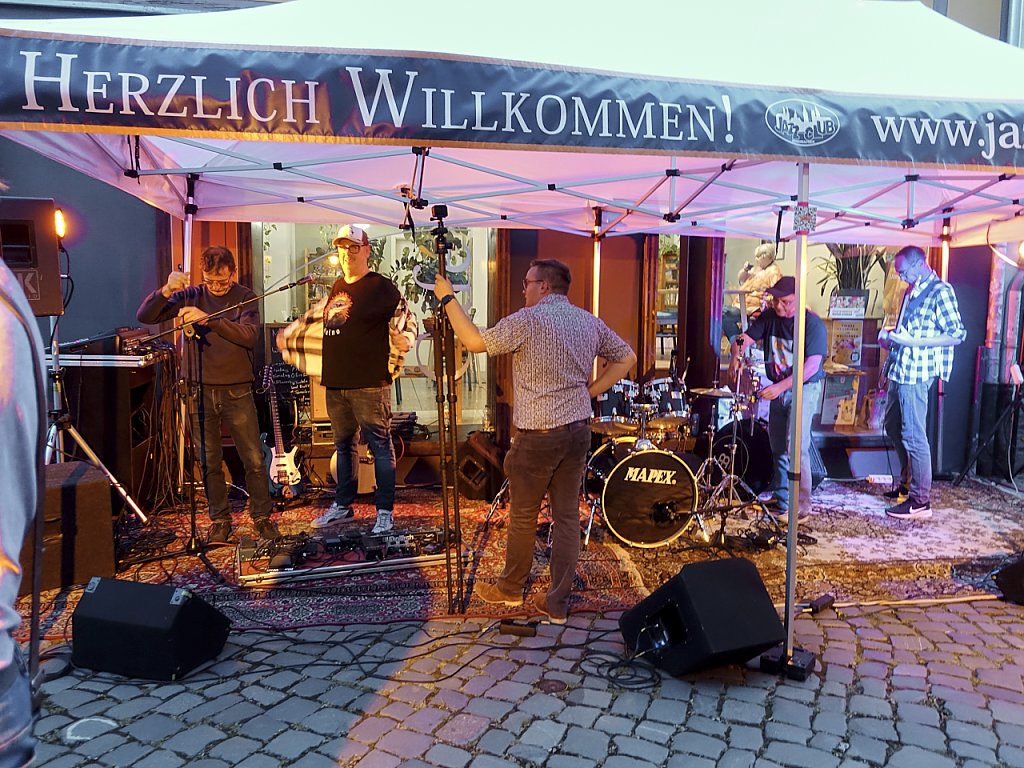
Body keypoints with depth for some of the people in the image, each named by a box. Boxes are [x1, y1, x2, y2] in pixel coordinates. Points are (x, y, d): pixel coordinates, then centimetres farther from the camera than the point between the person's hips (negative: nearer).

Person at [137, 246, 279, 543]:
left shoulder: (244, 298, -2)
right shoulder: (190, 296, 3)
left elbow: (249, 336, -19)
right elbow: (145, 317, -4)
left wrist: (208, 318, -30)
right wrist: (165, 291, -21)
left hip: (237, 391, -2)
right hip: (200, 391, 2)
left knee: (254, 460, 0)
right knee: (209, 462, 9)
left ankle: (262, 516, 16)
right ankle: (220, 519, 24)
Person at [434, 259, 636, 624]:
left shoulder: (528, 320, -14)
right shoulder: (589, 321, 7)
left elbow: (475, 341, -12)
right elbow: (626, 358, 14)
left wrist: (448, 298, -2)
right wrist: (590, 392, 12)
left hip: (537, 434, -6)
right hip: (578, 430, 6)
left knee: (522, 516, 11)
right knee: (567, 516, 9)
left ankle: (510, 590, 29)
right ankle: (558, 603, 16)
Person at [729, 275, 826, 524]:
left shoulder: (812, 324, -17)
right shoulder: (769, 317, 1)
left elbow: (812, 366, -24)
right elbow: (745, 338, -4)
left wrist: (780, 387, -32)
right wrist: (737, 354, -28)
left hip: (804, 389, -7)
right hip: (777, 389, 7)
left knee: (795, 446, -14)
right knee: (777, 447, 14)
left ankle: (801, 506, -4)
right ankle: (780, 499, 28)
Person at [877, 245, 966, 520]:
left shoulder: (941, 292, -10)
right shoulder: (911, 291, 16)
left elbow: (957, 335, -17)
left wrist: (910, 341, -22)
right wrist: (890, 335, 11)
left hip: (916, 373, -9)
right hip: (899, 371, 9)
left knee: (913, 435, -7)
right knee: (893, 428, 17)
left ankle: (921, 501, -1)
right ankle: (907, 484, 32)